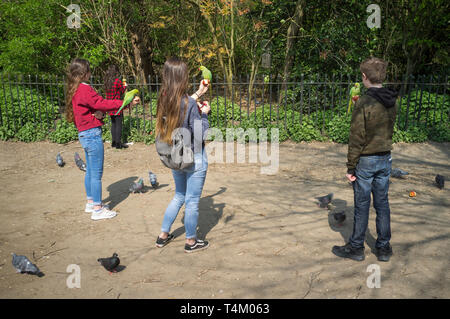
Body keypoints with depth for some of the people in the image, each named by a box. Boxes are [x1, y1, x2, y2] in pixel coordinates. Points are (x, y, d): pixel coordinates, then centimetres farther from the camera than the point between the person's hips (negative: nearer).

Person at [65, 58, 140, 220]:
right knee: (96, 173, -3)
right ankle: (97, 209, 4)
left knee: (90, 170, 19)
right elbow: (102, 104, -20)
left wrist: (97, 112, -10)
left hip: (84, 134, 10)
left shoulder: (75, 90, 13)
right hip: (92, 134, -10)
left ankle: (91, 203, 30)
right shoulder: (84, 89, -17)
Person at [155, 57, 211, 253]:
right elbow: (201, 135, -18)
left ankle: (163, 236, 32)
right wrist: (204, 113, -4)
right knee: (192, 201, 9)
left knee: (179, 196, 24)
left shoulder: (164, 100, -2)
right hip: (194, 158, -7)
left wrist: (197, 94, 25)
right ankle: (191, 242, 25)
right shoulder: (190, 104, -22)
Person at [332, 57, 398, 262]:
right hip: (386, 159, 6)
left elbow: (357, 138, -17)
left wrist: (350, 167, -11)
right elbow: (389, 130, 11)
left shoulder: (364, 103, -18)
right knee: (382, 204, 14)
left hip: (366, 160, -6)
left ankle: (356, 248, 18)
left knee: (362, 206, 4)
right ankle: (384, 248, 23)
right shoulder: (392, 102, 3)